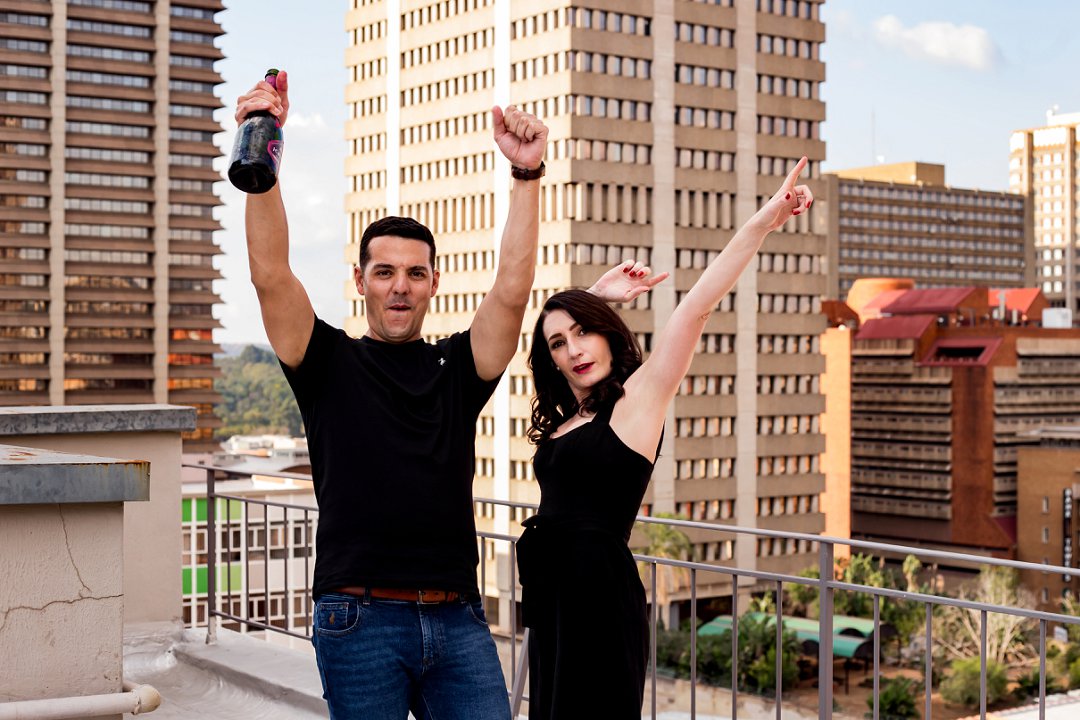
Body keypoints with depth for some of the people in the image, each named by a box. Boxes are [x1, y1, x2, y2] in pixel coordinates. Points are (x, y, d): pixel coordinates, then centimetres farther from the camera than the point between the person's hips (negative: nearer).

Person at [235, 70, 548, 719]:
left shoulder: (458, 367, 12)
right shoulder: (330, 362, 7)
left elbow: (513, 289, -1)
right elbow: (271, 276, -7)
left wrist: (528, 174, -9)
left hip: (458, 619, 2)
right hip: (360, 620, -2)